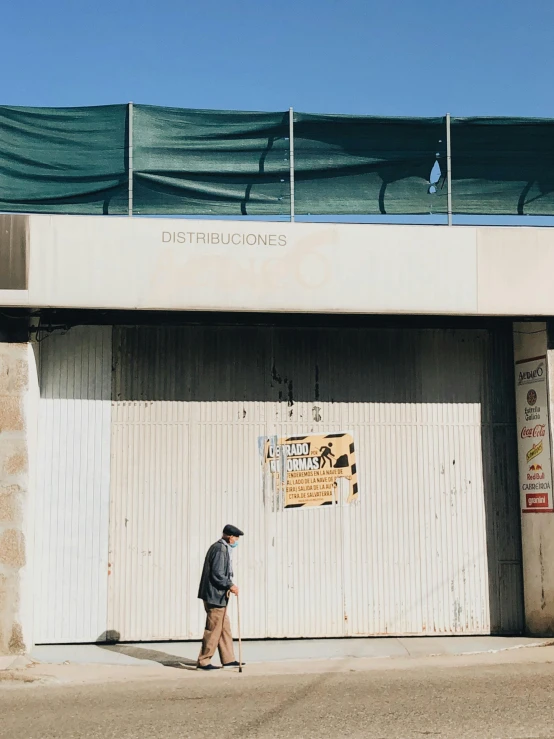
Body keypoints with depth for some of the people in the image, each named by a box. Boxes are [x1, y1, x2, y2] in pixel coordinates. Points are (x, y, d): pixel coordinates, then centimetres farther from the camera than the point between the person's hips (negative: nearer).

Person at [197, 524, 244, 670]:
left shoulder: (218, 547, 16)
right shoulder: (220, 549, -17)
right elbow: (217, 574, -22)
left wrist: (229, 585, 14)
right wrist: (230, 585, -13)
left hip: (217, 596, 11)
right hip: (215, 596, -11)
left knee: (225, 628, 14)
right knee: (213, 630, -4)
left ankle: (228, 659, 20)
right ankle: (203, 661, 3)